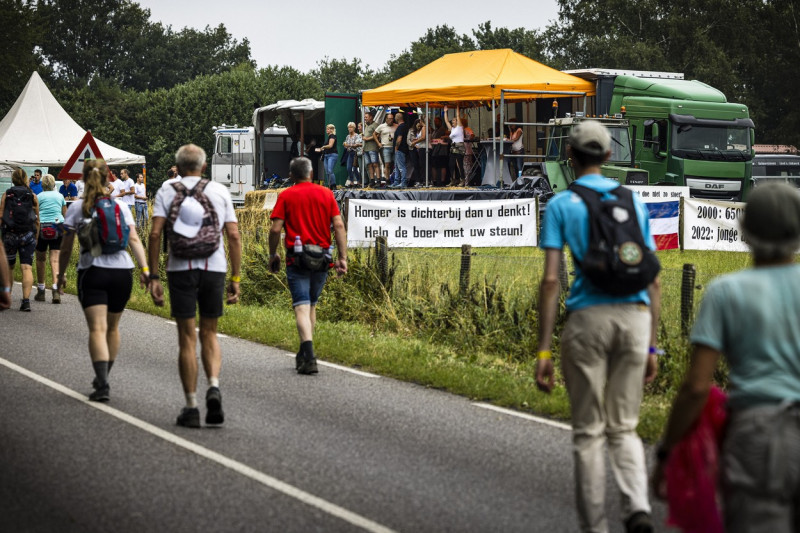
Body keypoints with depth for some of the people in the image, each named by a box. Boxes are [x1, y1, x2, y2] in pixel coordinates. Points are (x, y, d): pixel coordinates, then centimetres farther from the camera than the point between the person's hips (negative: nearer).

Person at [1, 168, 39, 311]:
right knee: (27, 267, -6)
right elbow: (37, 220, 6)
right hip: (28, 235, 0)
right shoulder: (32, 196, 2)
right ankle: (26, 299, -19)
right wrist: (36, 237, 16)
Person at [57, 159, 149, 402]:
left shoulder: (77, 207, 2)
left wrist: (61, 275, 13)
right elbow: (134, 239, -2)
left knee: (97, 329, -9)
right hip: (122, 270, 3)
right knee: (112, 328, 18)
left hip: (92, 271, -3)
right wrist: (145, 268, -6)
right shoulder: (120, 206, 8)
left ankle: (103, 384, -24)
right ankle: (103, 378, 32)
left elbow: (66, 248, 2)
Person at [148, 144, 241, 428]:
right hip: (214, 267, 1)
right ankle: (214, 387, -10)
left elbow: (155, 234, -5)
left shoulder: (167, 191, 5)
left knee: (187, 338, 4)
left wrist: (153, 277, -3)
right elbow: (233, 236, 2)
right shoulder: (220, 191, 9)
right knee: (209, 334, 14)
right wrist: (236, 277, 7)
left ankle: (191, 407, 4)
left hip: (181, 268, -1)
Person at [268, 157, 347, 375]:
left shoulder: (286, 196, -1)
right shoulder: (326, 194, 7)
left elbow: (276, 229, -6)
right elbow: (339, 225, 0)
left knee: (302, 307, -8)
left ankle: (309, 356, -24)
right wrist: (342, 257, 1)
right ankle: (304, 354, 26)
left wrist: (273, 254, 8)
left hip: (297, 259, -4)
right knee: (311, 305, 19)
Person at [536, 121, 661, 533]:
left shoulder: (560, 206, 1)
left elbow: (550, 279, -7)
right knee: (623, 428, 15)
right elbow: (653, 280, 11)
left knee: (588, 432, 8)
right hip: (636, 317, 3)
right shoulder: (634, 201, 12)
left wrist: (543, 350, -6)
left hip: (588, 317, -3)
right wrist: (651, 347, 17)